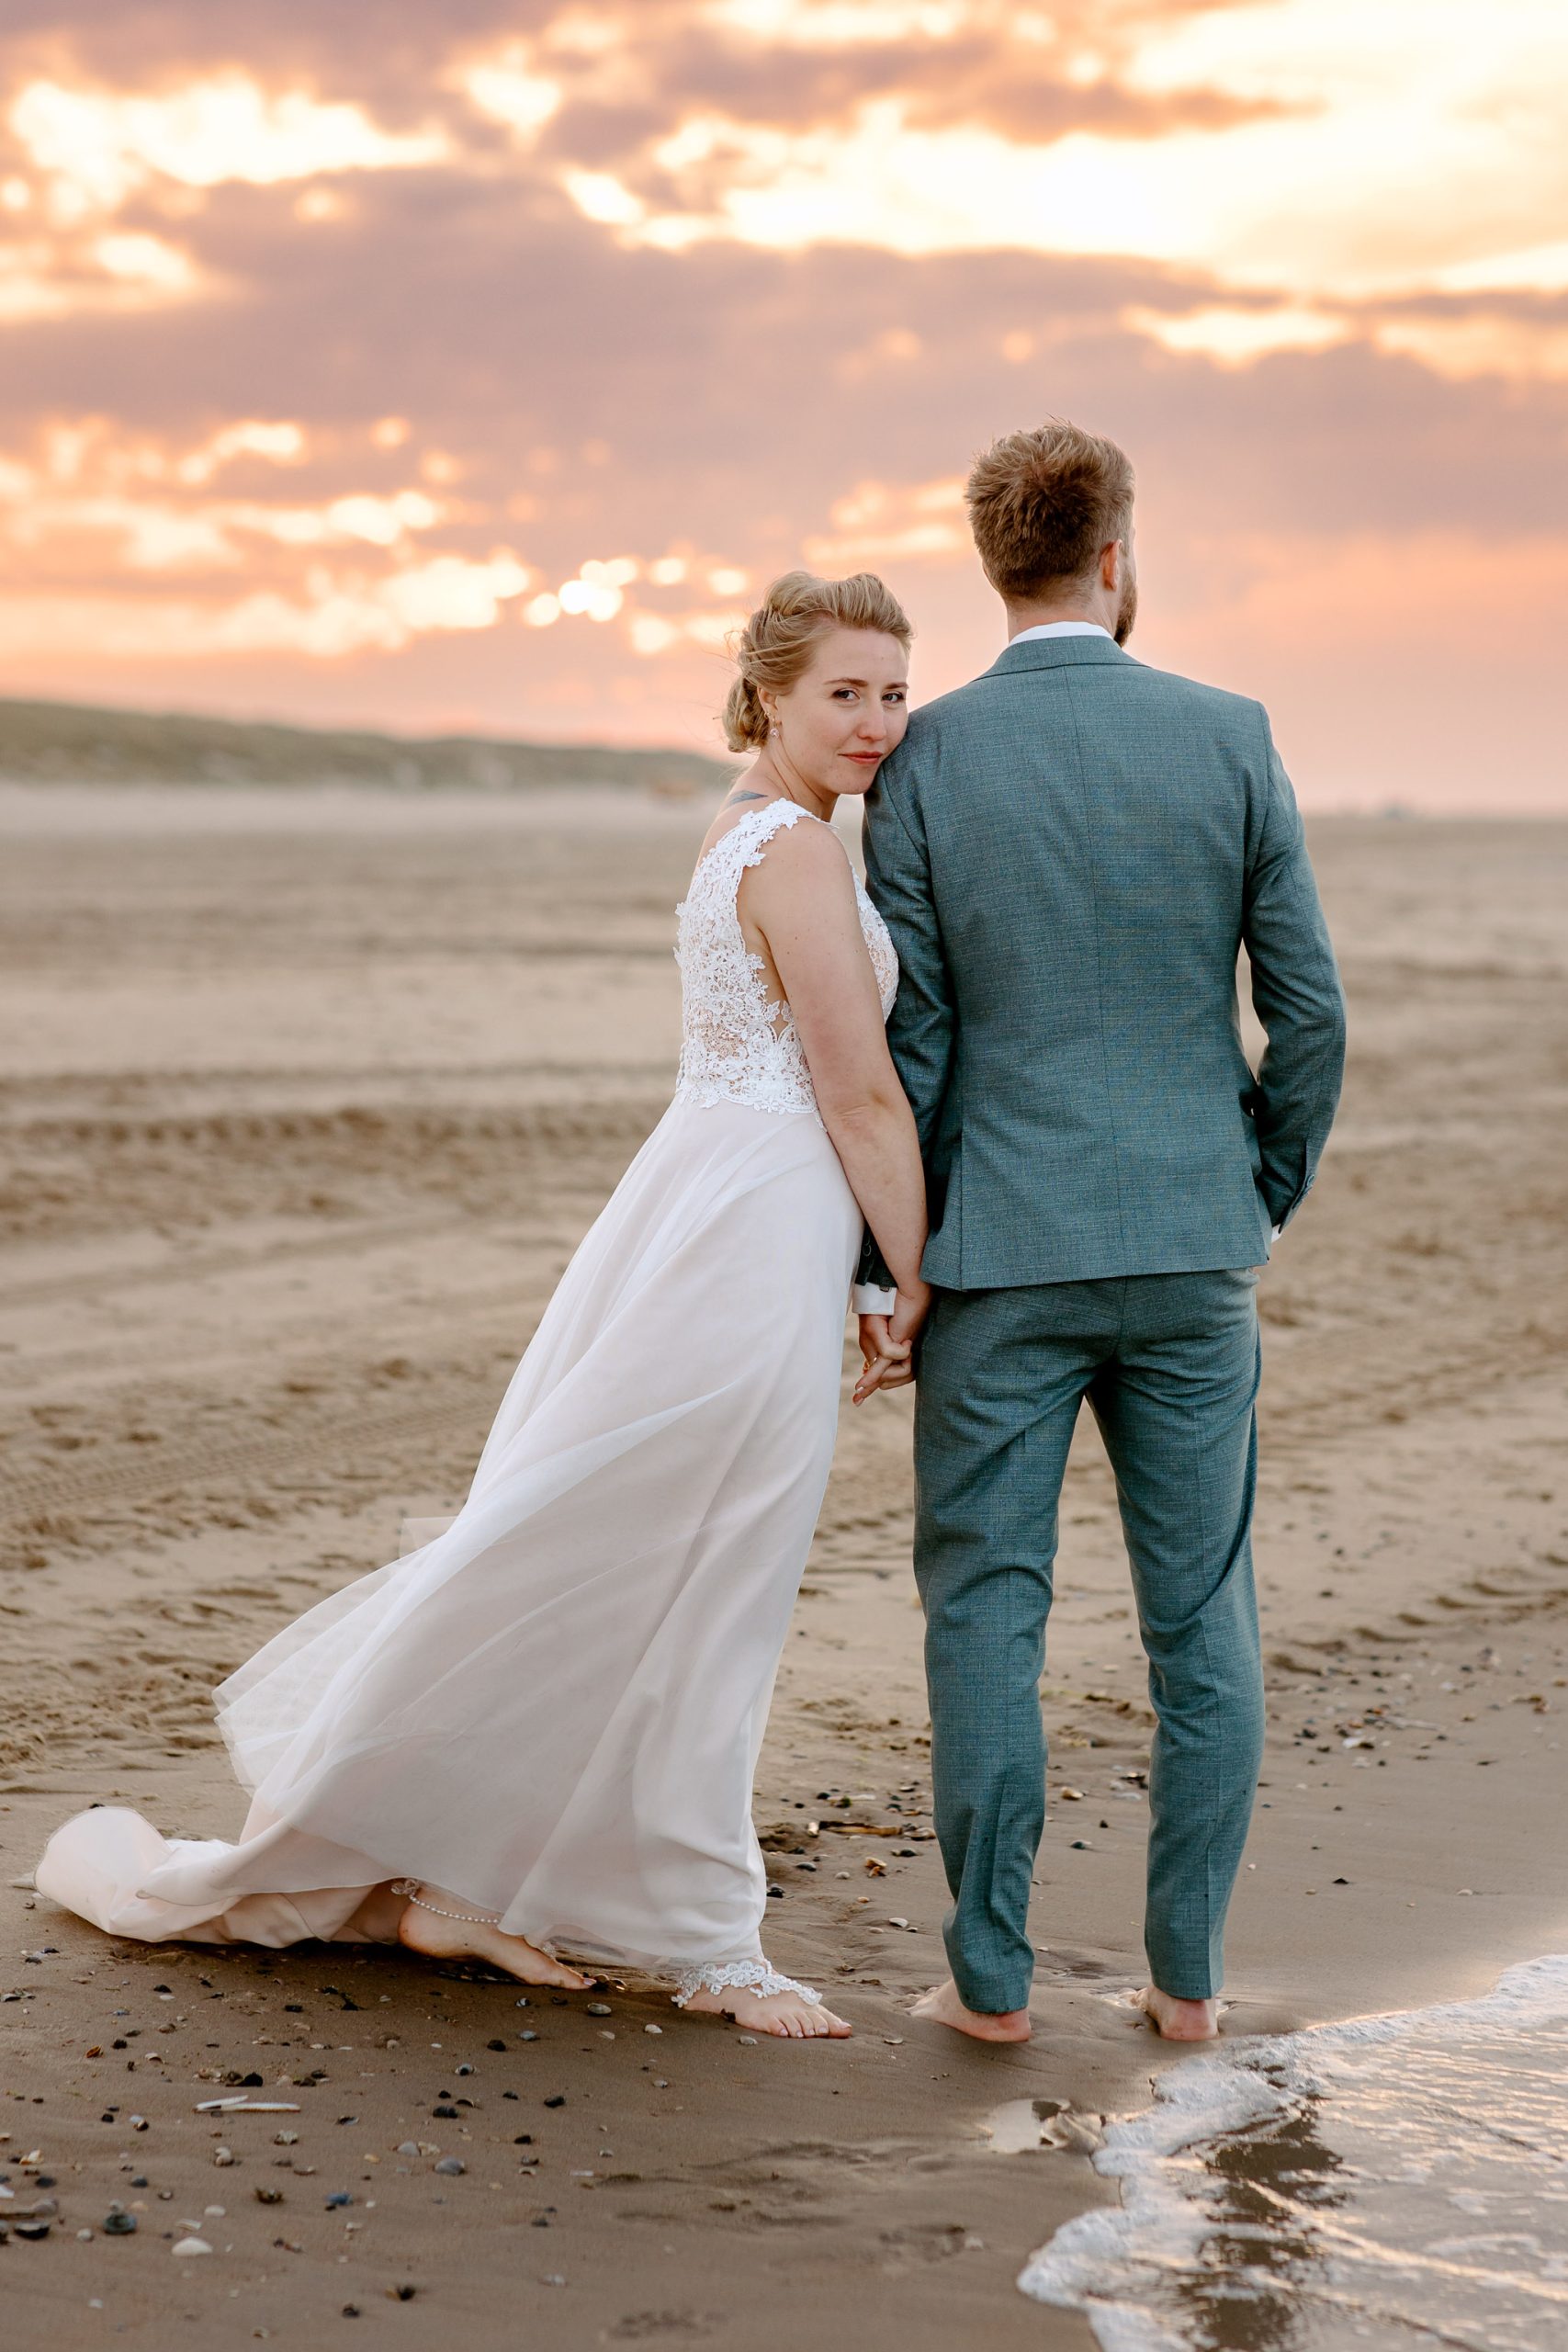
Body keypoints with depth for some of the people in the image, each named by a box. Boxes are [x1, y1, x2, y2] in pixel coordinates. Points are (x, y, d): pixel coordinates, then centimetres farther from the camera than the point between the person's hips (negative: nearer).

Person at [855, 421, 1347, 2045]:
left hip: (1004, 1253, -1)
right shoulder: (1228, 739, -2)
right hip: (1191, 1250, 2)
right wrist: (1264, 1196, 14)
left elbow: (903, 1040, -4)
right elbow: (1310, 1012, -1)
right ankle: (1188, 1972, 15)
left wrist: (880, 1267, 3)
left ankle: (991, 1972, 10)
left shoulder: (926, 758, -5)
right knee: (1201, 1612, 10)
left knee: (985, 1606, 7)